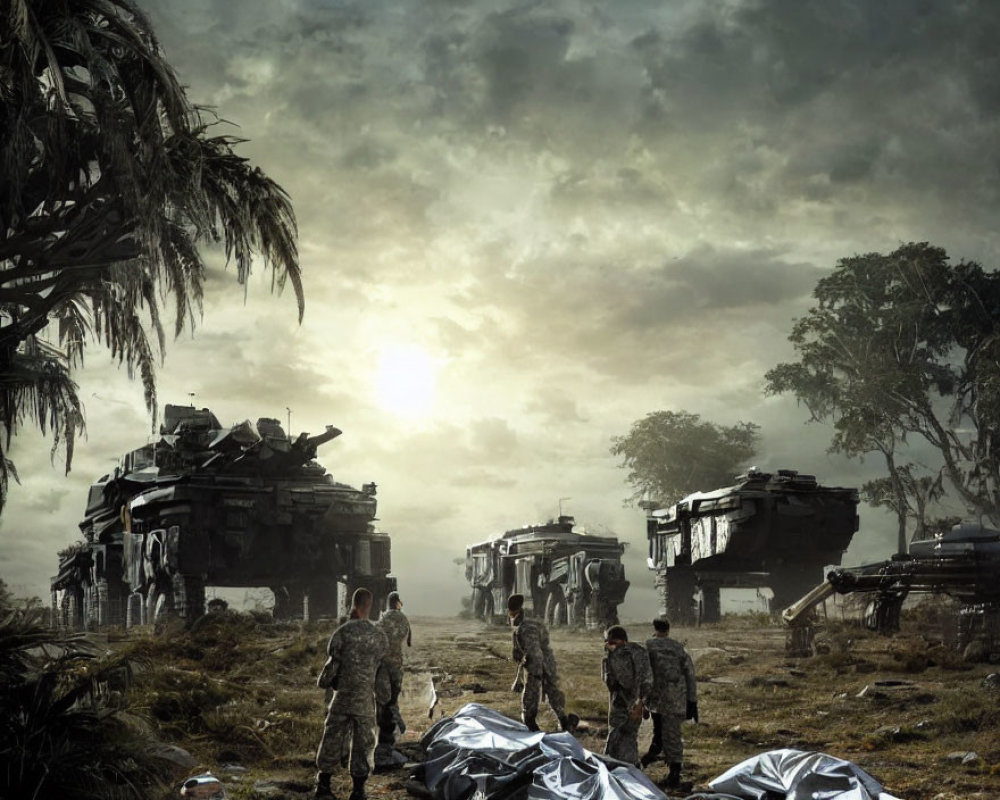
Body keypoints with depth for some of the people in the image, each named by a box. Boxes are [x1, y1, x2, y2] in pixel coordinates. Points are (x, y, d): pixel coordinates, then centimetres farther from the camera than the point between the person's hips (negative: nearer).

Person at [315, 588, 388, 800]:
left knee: (332, 740, 11)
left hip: (342, 695, -1)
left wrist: (324, 681, 12)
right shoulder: (379, 635, -3)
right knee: (363, 743, 8)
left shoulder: (342, 632, -11)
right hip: (366, 699, 1)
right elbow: (382, 661, 3)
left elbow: (333, 662, -7)